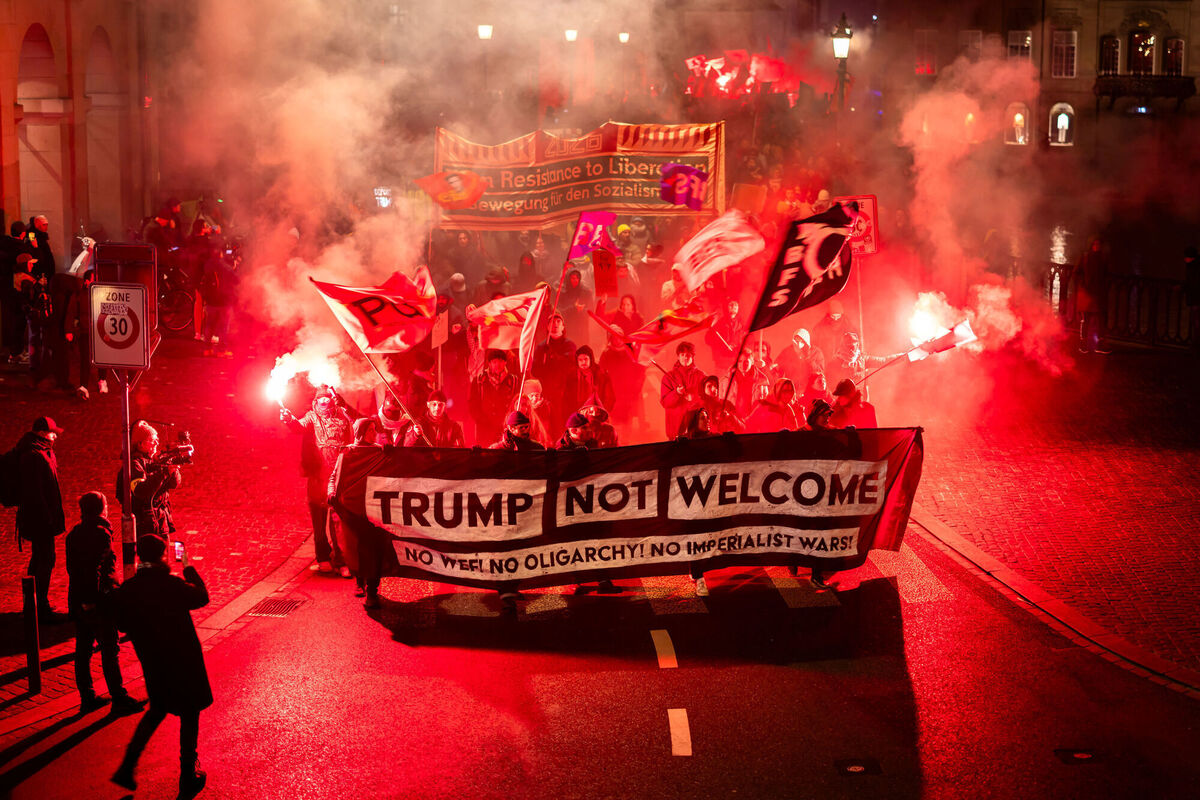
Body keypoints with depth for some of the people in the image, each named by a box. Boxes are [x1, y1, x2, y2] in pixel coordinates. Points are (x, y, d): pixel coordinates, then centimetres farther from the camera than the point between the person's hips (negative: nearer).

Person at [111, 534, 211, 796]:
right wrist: (189, 567, 6)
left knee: (157, 710, 26)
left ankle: (127, 767, 17)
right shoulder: (173, 585, -22)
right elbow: (202, 596, -4)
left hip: (152, 664, 5)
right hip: (183, 661, -5)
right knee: (189, 715, 12)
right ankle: (188, 777, 19)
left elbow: (122, 624, 2)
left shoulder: (126, 590, -9)